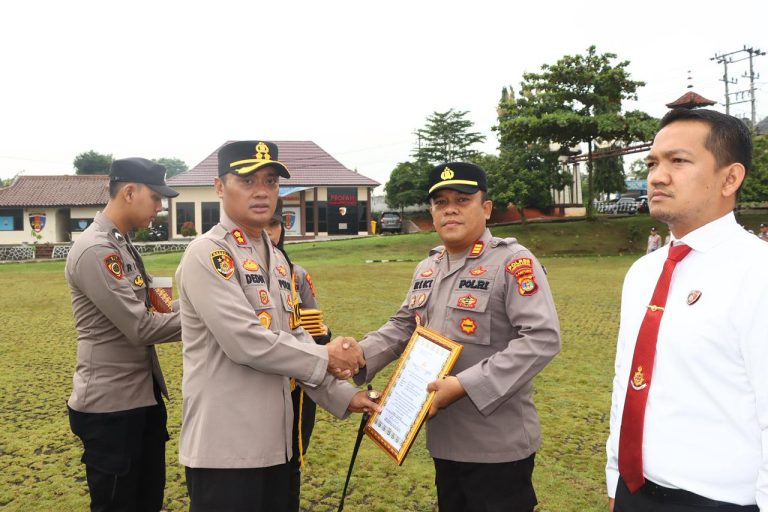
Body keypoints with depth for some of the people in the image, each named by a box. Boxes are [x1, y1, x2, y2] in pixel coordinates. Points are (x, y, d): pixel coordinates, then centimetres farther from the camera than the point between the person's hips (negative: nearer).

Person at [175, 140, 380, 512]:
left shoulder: (277, 259, 13)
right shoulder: (206, 254, -13)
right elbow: (245, 341, -22)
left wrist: (342, 395, 7)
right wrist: (325, 358, -11)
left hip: (274, 440, 8)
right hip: (224, 446, -8)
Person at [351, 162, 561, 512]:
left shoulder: (514, 262, -14)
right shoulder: (426, 269, 10)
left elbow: (543, 338, -22)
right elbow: (403, 326, 17)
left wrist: (465, 385, -26)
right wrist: (360, 354, -3)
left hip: (498, 446, -7)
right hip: (444, 440, 7)